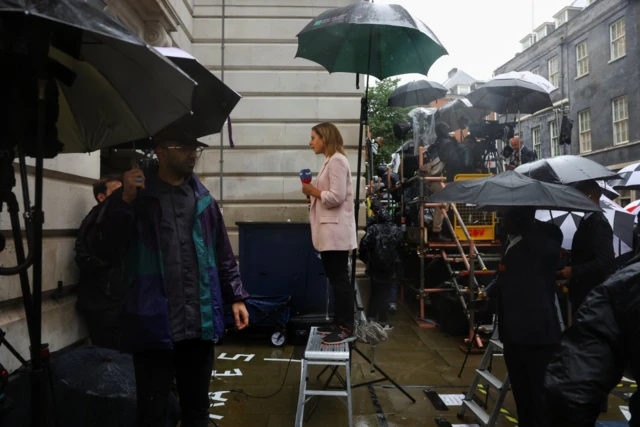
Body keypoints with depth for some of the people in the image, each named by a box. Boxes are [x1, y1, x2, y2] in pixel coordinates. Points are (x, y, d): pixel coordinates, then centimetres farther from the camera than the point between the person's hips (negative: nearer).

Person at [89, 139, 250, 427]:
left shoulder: (203, 199, 7)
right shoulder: (135, 195, -2)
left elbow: (223, 254, 11)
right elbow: (104, 249, -11)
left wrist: (236, 297, 5)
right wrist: (125, 200, -20)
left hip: (200, 323, 3)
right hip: (153, 323, -3)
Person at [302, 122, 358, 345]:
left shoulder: (337, 161, -13)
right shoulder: (330, 161, 17)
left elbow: (337, 197, -21)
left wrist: (313, 191, -9)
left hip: (336, 231, -10)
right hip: (330, 230, 10)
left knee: (339, 279, -4)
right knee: (335, 278, 15)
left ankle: (346, 328, 5)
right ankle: (339, 322, 24)